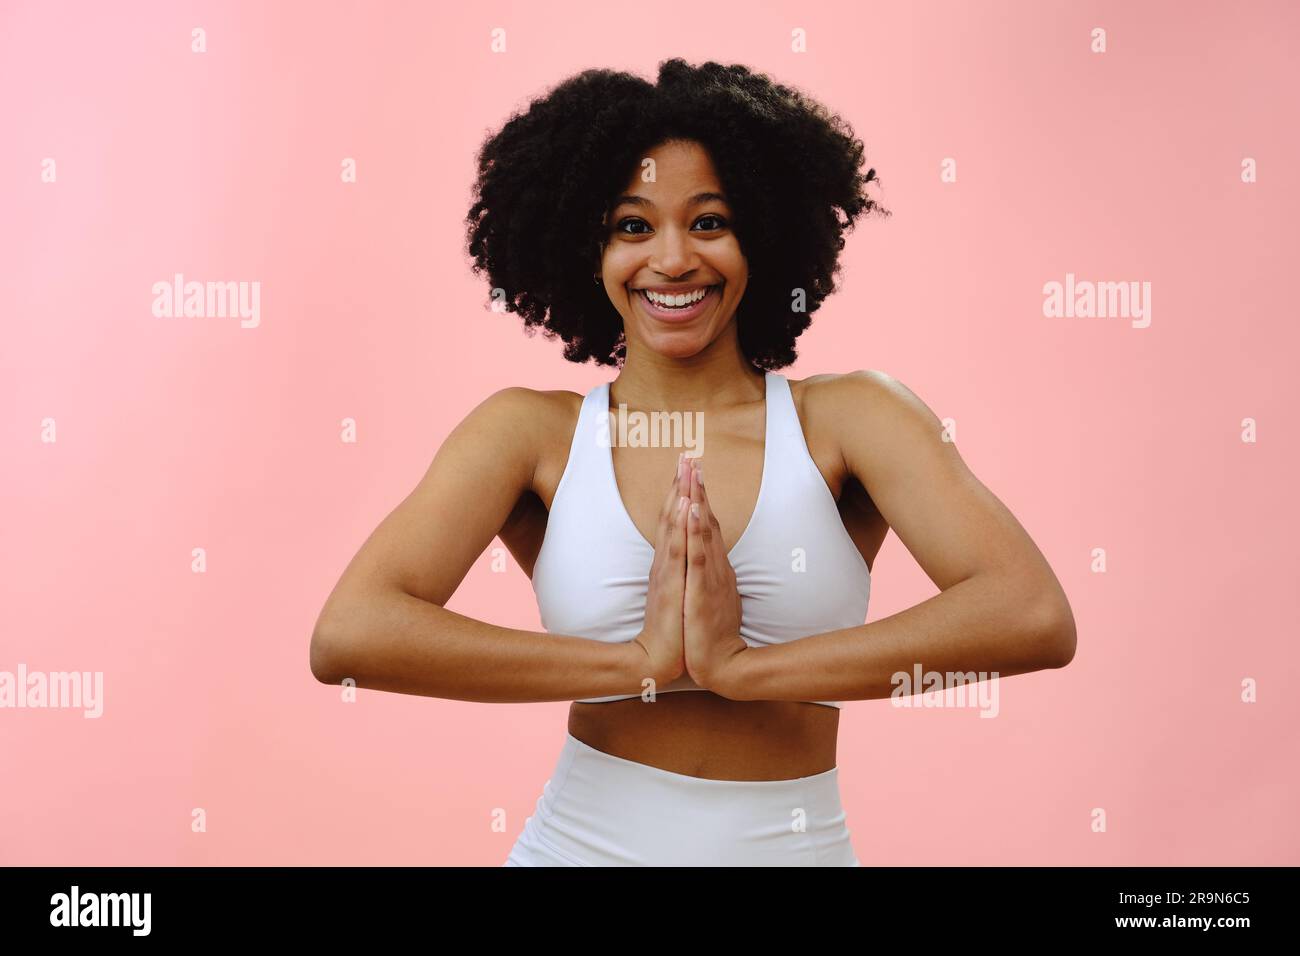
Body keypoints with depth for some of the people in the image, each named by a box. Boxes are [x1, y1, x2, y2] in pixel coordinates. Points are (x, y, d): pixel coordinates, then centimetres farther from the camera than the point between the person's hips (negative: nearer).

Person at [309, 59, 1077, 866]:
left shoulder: (850, 418, -6)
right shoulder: (531, 432, -5)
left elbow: (1034, 618, -20)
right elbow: (347, 636, -18)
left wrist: (740, 666, -22)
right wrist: (642, 663, -20)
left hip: (796, 846, 0)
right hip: (580, 842, 0)